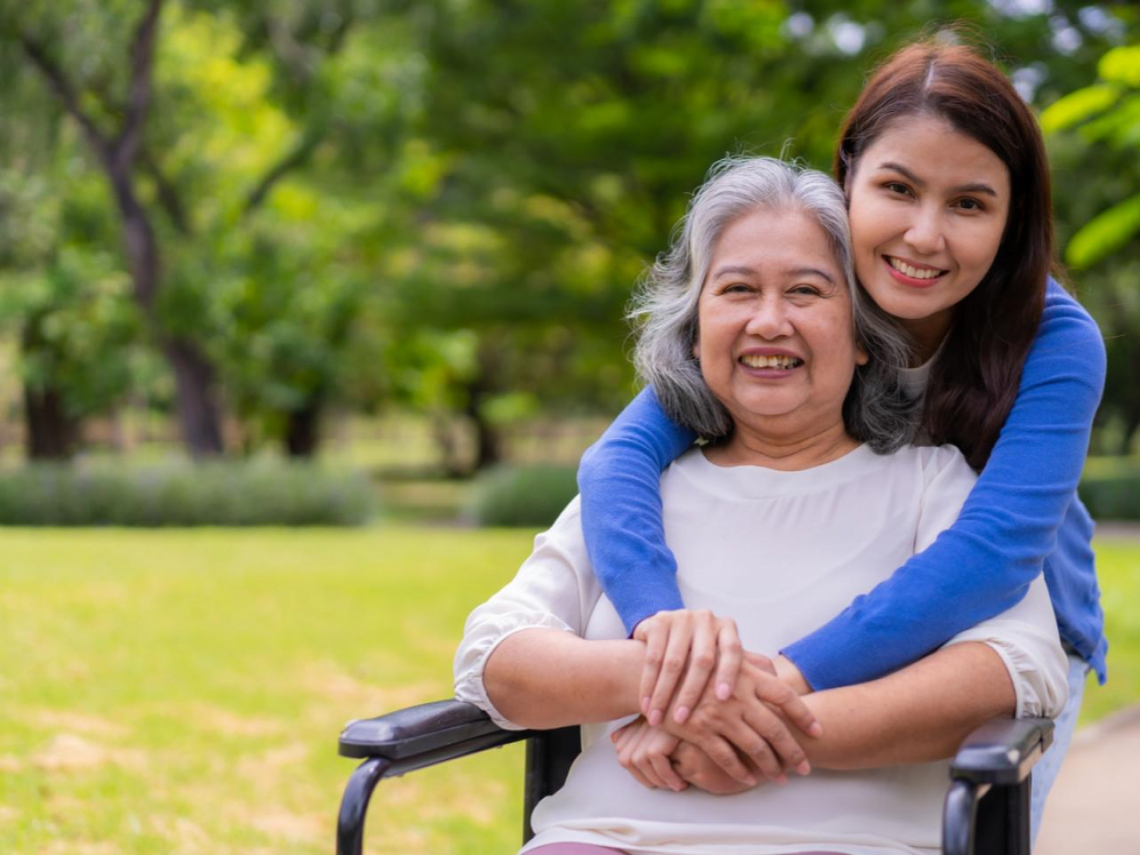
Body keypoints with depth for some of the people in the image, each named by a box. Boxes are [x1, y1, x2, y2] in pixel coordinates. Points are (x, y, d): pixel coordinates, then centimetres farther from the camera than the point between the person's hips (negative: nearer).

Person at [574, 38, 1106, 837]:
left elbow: (997, 548, -40)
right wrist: (660, 613, -50)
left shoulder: (1058, 345, -26)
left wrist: (784, 681, -51)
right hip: (851, 642, 2)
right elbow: (625, 452, -29)